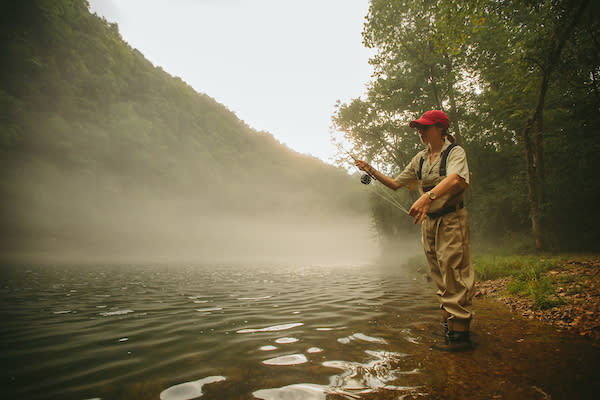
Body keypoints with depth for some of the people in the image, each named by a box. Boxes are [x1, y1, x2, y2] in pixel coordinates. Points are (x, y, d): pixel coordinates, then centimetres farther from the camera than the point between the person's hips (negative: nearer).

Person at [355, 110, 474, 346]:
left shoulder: (455, 152, -6)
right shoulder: (420, 159, 14)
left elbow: (455, 179, -27)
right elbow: (396, 183, 18)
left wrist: (428, 196, -43)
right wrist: (372, 171, 6)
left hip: (452, 219, -7)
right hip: (428, 220, 7)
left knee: (454, 274, -9)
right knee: (439, 276, 10)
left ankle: (459, 329, -4)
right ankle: (448, 321, 19)